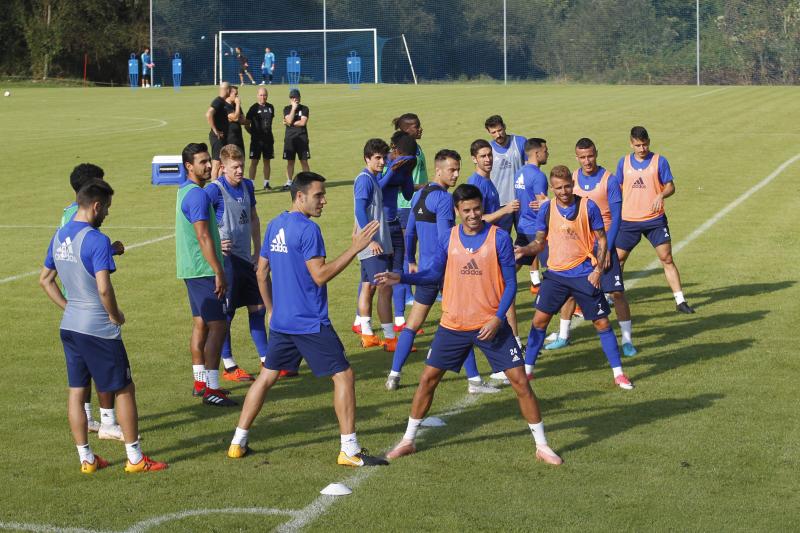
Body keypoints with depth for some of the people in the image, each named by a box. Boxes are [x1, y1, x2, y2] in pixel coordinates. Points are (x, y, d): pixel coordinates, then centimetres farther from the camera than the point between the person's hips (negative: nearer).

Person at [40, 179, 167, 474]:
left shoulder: (59, 236, 7)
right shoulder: (97, 240, -19)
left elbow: (45, 279, 17)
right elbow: (104, 288, -26)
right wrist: (116, 316, -10)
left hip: (69, 325, 8)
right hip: (98, 329, -8)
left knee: (76, 391, 11)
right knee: (124, 389, 4)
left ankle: (86, 458, 18)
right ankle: (135, 458, 9)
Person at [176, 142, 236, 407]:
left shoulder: (185, 190, 14)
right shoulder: (198, 195, -18)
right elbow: (204, 237, -22)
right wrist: (219, 273, -20)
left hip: (191, 269, 10)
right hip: (204, 270, -10)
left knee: (201, 325, 15)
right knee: (218, 326, -9)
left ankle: (200, 382, 22)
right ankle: (211, 389, -10)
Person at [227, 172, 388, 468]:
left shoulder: (275, 225, 10)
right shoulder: (307, 229, -16)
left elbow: (261, 273, 16)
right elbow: (320, 275, -20)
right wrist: (355, 248, -21)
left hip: (281, 321, 8)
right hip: (311, 322, -8)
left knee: (266, 376, 17)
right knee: (343, 375, -1)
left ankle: (238, 443, 18)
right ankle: (349, 450, -2)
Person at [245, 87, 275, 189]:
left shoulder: (270, 107, 9)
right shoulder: (254, 108, -6)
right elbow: (246, 124, -2)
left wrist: (268, 133, 14)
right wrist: (253, 133, -3)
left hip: (268, 138, 5)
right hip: (256, 139, -5)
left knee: (267, 161, 9)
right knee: (254, 162, -4)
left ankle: (266, 183, 16)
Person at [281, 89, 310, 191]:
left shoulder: (304, 108, 2)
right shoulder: (287, 109, 6)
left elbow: (303, 122, -10)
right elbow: (289, 120, -11)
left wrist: (290, 123, -7)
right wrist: (294, 108, -10)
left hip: (302, 138, -1)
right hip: (289, 139, 1)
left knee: (304, 161, 0)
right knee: (290, 161, 4)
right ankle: (288, 183, 8)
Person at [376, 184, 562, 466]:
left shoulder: (499, 238, -9)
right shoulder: (449, 238, 0)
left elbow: (510, 282, -6)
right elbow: (435, 273, 13)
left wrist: (498, 318, -16)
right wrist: (400, 278, 0)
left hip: (491, 324, -3)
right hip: (453, 325, 3)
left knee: (520, 380, -4)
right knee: (428, 378, 5)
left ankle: (542, 445, 7)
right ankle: (408, 440, 20)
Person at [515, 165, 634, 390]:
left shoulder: (588, 206, -8)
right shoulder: (546, 209, -1)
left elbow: (601, 239, -1)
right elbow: (540, 241, 9)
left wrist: (598, 269, -11)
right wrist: (524, 250, -12)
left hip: (584, 275, -2)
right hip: (555, 273, 2)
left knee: (602, 322, 1)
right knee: (539, 319, -2)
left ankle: (618, 373, 10)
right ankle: (527, 369, 11)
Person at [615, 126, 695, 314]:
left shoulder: (659, 161, -3)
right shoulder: (624, 162, 5)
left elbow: (670, 186, -4)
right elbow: (619, 189, 15)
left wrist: (661, 195, -24)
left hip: (655, 219, -2)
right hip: (629, 220, 2)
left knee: (667, 258, -5)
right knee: (617, 259, 6)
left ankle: (680, 301, 0)